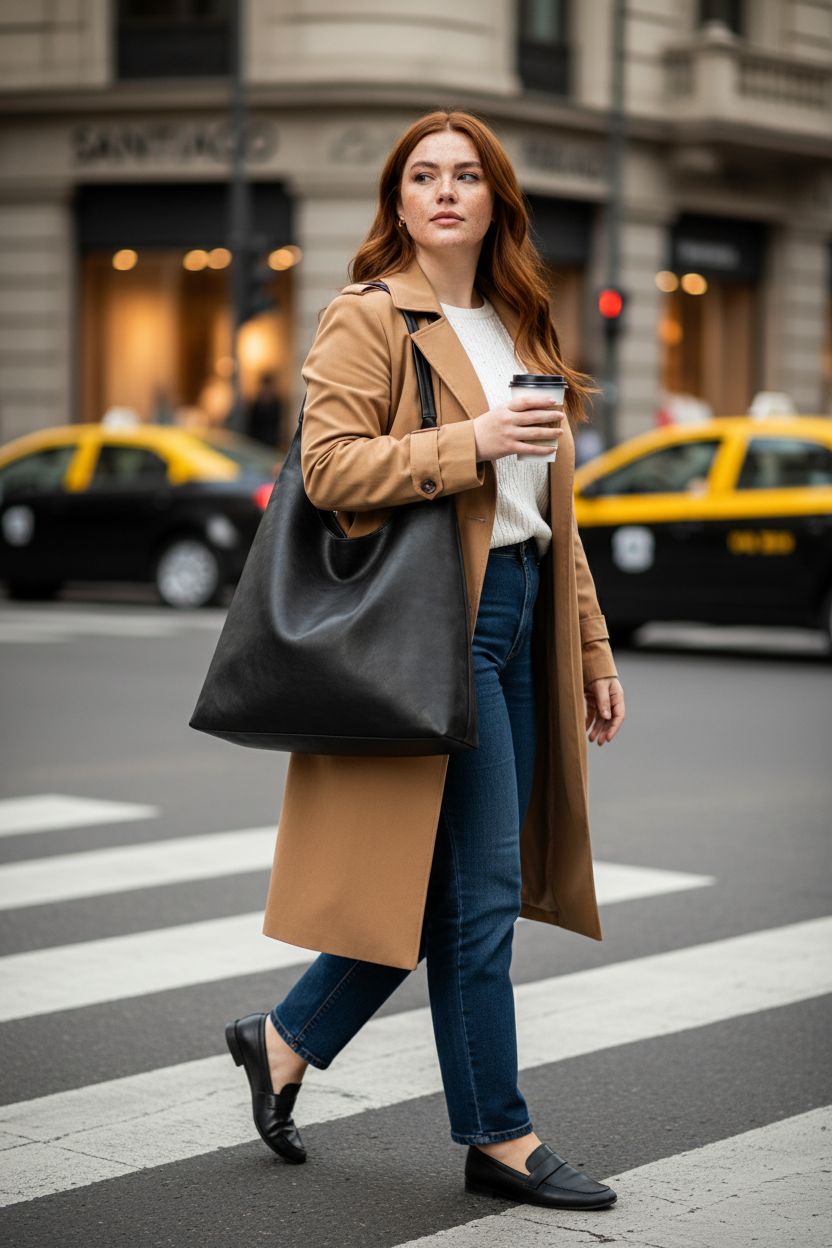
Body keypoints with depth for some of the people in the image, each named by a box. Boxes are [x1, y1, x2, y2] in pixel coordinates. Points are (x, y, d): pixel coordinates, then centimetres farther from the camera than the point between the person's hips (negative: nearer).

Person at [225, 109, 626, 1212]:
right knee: (478, 885, -5)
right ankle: (502, 1138, 5)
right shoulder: (368, 319, -4)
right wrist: (470, 442, -21)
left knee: (441, 880, 10)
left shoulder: (519, 328, 20)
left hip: (520, 615, 8)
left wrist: (591, 649, 18)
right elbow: (328, 465, -15)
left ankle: (285, 1041, 26)